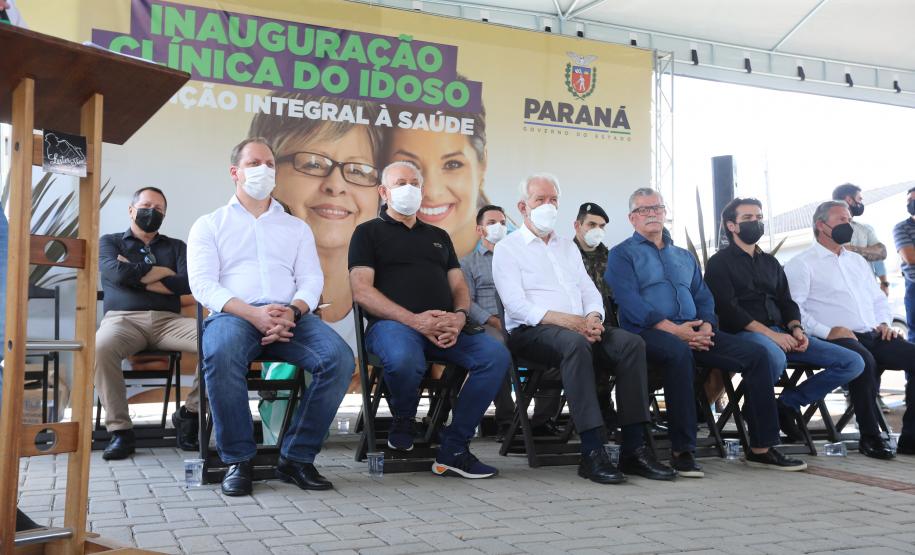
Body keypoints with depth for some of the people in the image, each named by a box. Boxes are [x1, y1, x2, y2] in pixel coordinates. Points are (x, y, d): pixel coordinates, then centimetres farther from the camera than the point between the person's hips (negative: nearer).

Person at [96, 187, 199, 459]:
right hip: (123, 318, -1)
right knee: (101, 346, -39)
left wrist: (136, 275, 2)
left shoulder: (176, 246, 24)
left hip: (169, 320, 2)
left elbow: (187, 284, 3)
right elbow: (117, 273, -3)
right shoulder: (109, 242, 20)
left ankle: (189, 414, -12)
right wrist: (163, 272, 6)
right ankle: (120, 430, -26)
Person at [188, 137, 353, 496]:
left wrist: (293, 311, -12)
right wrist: (252, 313, -16)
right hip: (234, 315, -2)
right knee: (220, 355, -38)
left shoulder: (297, 227, 25)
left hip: (291, 316, 3)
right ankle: (238, 460, -20)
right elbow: (202, 283, 2)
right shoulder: (210, 225, 17)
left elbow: (312, 279, 12)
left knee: (339, 358, -28)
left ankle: (296, 458, -16)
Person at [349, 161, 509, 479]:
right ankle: (402, 422, -4)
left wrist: (459, 316, -6)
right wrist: (413, 320, -16)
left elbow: (459, 287, 20)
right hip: (392, 323, -5)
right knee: (404, 359, -40)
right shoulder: (369, 232, 12)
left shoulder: (439, 236, 28)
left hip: (445, 329, 5)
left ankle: (453, 450, -16)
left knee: (496, 355, -22)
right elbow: (362, 291, -2)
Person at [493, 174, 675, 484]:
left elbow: (590, 292, 18)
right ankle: (592, 452, -39)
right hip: (531, 331, -6)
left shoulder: (568, 247, 26)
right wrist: (568, 321, -20)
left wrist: (592, 317, -7)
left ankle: (634, 448, -24)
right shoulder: (507, 249, 6)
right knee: (575, 343, -38)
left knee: (631, 343, -22)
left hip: (579, 327, 6)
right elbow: (516, 305, -9)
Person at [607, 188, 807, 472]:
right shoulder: (622, 254, 8)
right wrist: (672, 329, -18)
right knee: (679, 352, -39)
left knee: (755, 354, -12)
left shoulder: (685, 256, 28)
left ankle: (761, 448, -7)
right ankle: (682, 450, -32)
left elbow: (703, 297, 19)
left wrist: (706, 327, -4)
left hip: (693, 331, 6)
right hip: (648, 332, -6)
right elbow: (629, 301, -8)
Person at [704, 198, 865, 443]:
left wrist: (795, 328, -3)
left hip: (780, 333, 7)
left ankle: (788, 404, 0)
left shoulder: (770, 262, 25)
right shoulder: (720, 262, 4)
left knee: (853, 362, -7)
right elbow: (728, 308, -9)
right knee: (774, 357, -42)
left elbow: (786, 301, 20)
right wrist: (770, 334, -18)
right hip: (744, 333, -7)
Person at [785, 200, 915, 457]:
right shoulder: (802, 264, 3)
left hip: (873, 336, 7)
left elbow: (878, 298, 31)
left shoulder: (857, 261, 27)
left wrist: (884, 323, 10)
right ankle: (870, 437, -20)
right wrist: (827, 331, -19)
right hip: (838, 338, -7)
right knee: (863, 361, -37)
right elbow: (793, 308, -9)